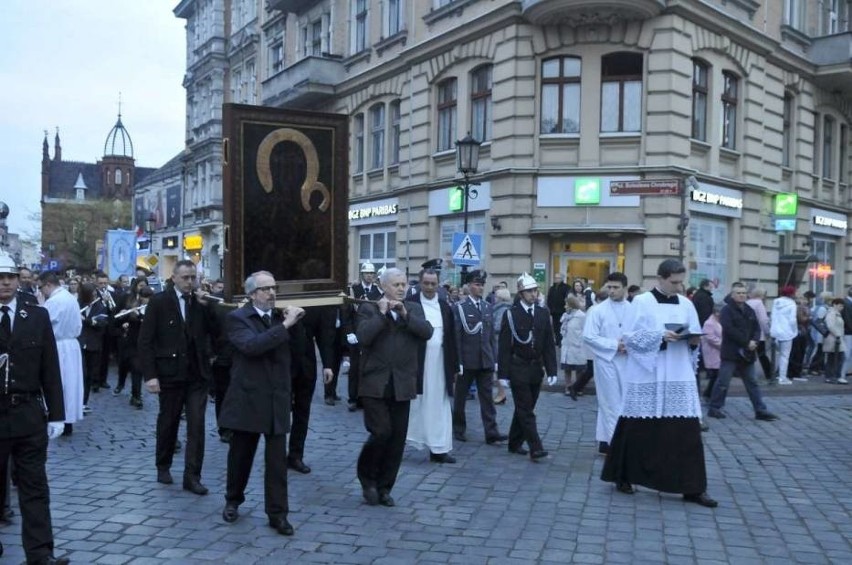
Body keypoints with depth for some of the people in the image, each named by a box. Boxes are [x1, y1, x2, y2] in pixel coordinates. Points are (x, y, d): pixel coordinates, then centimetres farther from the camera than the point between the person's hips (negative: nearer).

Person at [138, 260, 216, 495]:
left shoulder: (202, 301, 4)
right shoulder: (159, 302, -4)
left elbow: (216, 332, -3)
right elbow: (145, 341, -7)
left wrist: (207, 307, -13)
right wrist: (150, 375, -13)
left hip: (197, 374, 2)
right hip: (170, 373, -2)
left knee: (197, 425, -1)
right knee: (168, 422, 14)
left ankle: (192, 476, 6)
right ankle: (163, 466, 34)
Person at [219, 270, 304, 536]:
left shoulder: (280, 317, 9)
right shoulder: (237, 318, -6)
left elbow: (298, 351, 6)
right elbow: (251, 345, -25)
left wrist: (294, 325, -8)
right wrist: (285, 326, -26)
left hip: (277, 400, 3)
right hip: (248, 399, -3)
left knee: (277, 459, 2)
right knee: (240, 455, 13)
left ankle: (277, 512, 11)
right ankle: (233, 501, 34)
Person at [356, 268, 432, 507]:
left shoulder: (414, 309, 11)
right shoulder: (369, 308, 2)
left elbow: (427, 332, -5)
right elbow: (363, 337, -14)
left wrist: (405, 314, -12)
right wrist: (382, 313, -13)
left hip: (402, 385, 4)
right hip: (375, 384, -3)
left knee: (397, 439, 6)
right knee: (381, 433, -9)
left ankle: (384, 487, 22)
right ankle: (367, 479, 17)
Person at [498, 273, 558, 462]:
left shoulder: (543, 313, 5)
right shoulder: (511, 314, -6)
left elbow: (549, 345, 6)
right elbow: (504, 346, -7)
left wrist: (551, 370, 0)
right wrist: (503, 374, -10)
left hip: (536, 368, 4)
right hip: (518, 369, -4)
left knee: (524, 408, 13)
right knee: (526, 410, -4)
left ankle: (515, 443, 25)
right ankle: (535, 448, -4)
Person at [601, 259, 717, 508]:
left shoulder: (686, 304, 9)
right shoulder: (641, 302, -5)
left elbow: (694, 338, 14)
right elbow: (630, 337, -9)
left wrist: (693, 338, -9)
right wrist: (661, 335, -20)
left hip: (679, 377, 4)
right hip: (647, 377, -4)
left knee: (687, 431, -1)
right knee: (637, 429, 5)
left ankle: (692, 488, 7)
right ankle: (623, 477, 22)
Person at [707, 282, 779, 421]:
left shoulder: (749, 310, 14)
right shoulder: (727, 310, -8)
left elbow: (756, 328, 11)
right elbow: (729, 330, -19)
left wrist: (754, 341, -10)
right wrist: (746, 342, -18)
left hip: (747, 353, 7)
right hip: (731, 353, -7)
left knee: (752, 383, 11)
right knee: (723, 383, -3)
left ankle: (760, 410, 15)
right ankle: (714, 408, 7)